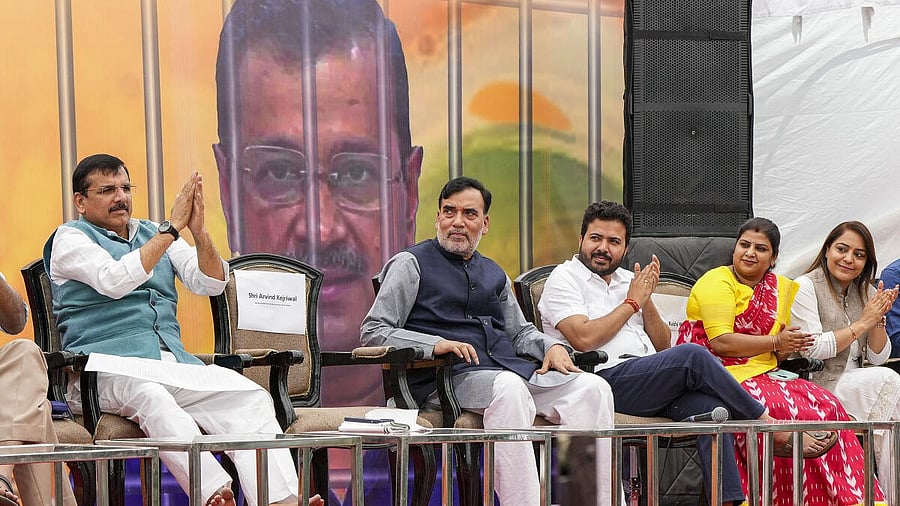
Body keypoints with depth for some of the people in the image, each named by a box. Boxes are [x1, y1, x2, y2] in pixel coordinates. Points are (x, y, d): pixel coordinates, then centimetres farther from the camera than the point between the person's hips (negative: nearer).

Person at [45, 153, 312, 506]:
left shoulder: (155, 234, 23)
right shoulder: (70, 238, 8)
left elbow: (210, 284, 10)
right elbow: (114, 280, -14)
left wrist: (199, 232, -8)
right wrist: (173, 227, -13)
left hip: (174, 362, 5)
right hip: (106, 368, -5)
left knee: (253, 398, -21)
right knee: (150, 395, -40)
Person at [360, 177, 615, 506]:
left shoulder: (494, 274, 27)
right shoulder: (412, 264, 8)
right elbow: (372, 332, -1)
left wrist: (552, 346, 8)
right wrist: (437, 344, -17)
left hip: (513, 369, 6)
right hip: (450, 376, -6)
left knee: (593, 388, -16)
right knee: (509, 387, -38)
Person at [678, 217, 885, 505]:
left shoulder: (780, 287, 18)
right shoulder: (717, 282, -4)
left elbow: (777, 352, 20)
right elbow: (721, 342, -17)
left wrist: (788, 348, -5)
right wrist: (775, 343, -12)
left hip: (763, 374, 7)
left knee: (825, 404, -15)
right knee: (782, 408, -31)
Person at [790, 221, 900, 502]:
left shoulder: (866, 292, 13)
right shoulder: (805, 287, -6)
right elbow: (812, 350, -16)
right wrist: (862, 323, -13)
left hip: (857, 388, 5)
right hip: (816, 386, -5)